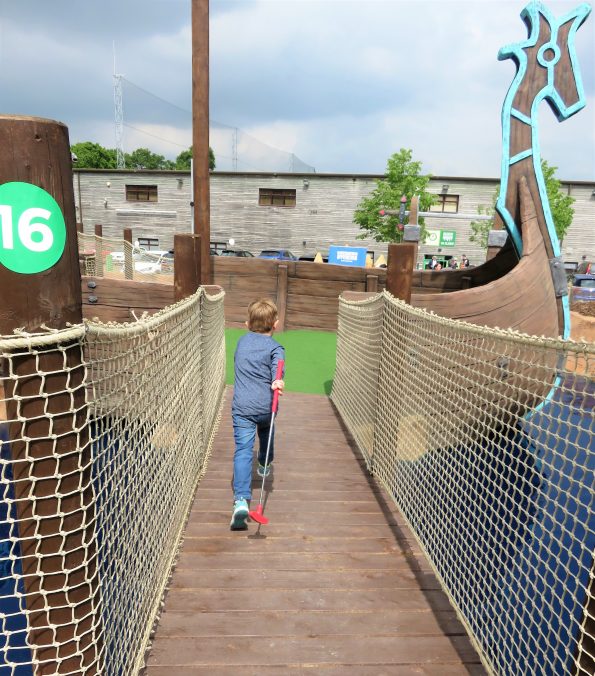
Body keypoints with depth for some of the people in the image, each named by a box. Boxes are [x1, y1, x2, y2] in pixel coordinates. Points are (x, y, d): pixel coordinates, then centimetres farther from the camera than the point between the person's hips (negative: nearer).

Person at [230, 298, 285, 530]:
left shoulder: (242, 341, 11)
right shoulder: (275, 347, -3)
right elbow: (277, 366, -23)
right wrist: (277, 381, -39)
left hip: (241, 406, 1)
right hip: (265, 406, -1)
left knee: (243, 450, -7)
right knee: (266, 434, 30)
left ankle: (241, 500, -22)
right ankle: (264, 466, 57)